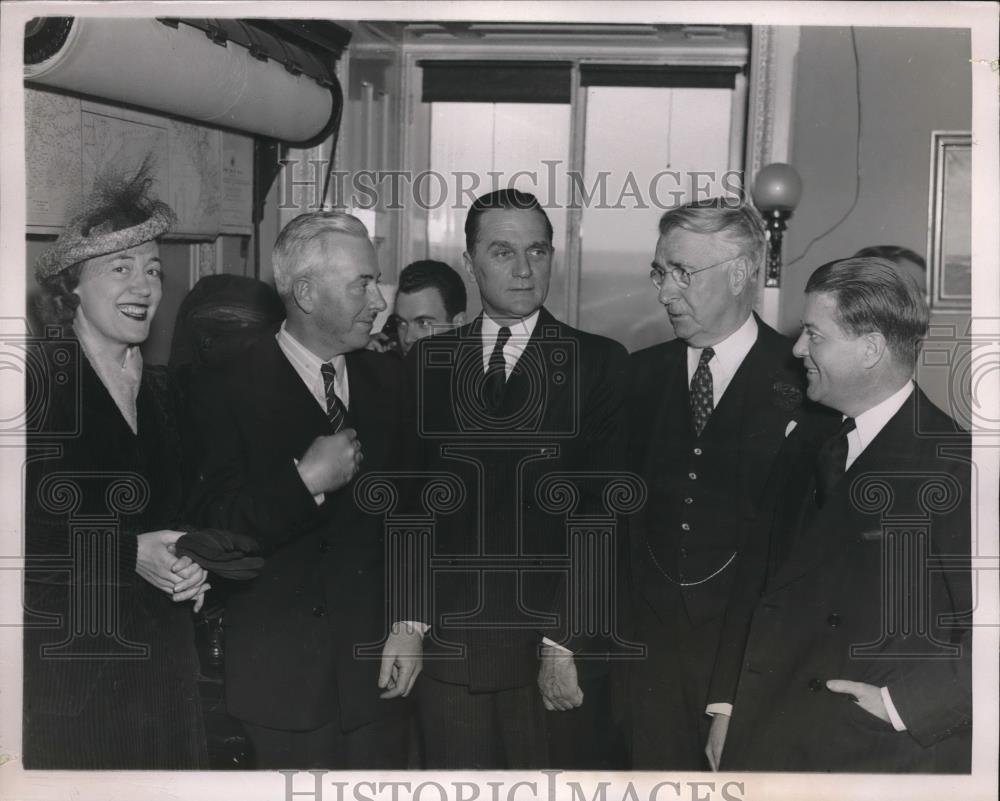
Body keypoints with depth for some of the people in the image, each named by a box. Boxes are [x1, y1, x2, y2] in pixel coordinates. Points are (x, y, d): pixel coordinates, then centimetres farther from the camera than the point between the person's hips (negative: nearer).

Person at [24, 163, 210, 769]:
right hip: (62, 663, -6)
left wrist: (191, 567, -1)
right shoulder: (39, 375, -9)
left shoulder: (161, 388, 12)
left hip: (161, 662, 6)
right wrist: (127, 555, -18)